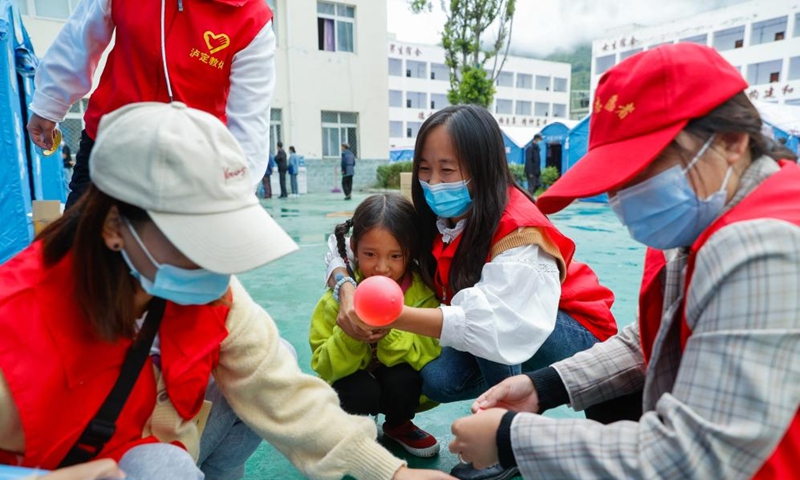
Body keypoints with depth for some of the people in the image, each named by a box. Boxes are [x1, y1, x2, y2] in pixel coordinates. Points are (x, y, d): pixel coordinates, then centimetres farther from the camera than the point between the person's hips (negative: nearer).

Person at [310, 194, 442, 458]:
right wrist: (350, 337, -42)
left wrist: (390, 336, -43)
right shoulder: (341, 295, -21)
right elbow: (324, 366, -21)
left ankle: (398, 425, 6)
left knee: (402, 377, -29)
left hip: (401, 385, 1)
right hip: (354, 380, -1)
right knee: (362, 391, -31)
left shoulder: (422, 293, -19)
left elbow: (430, 352, -26)